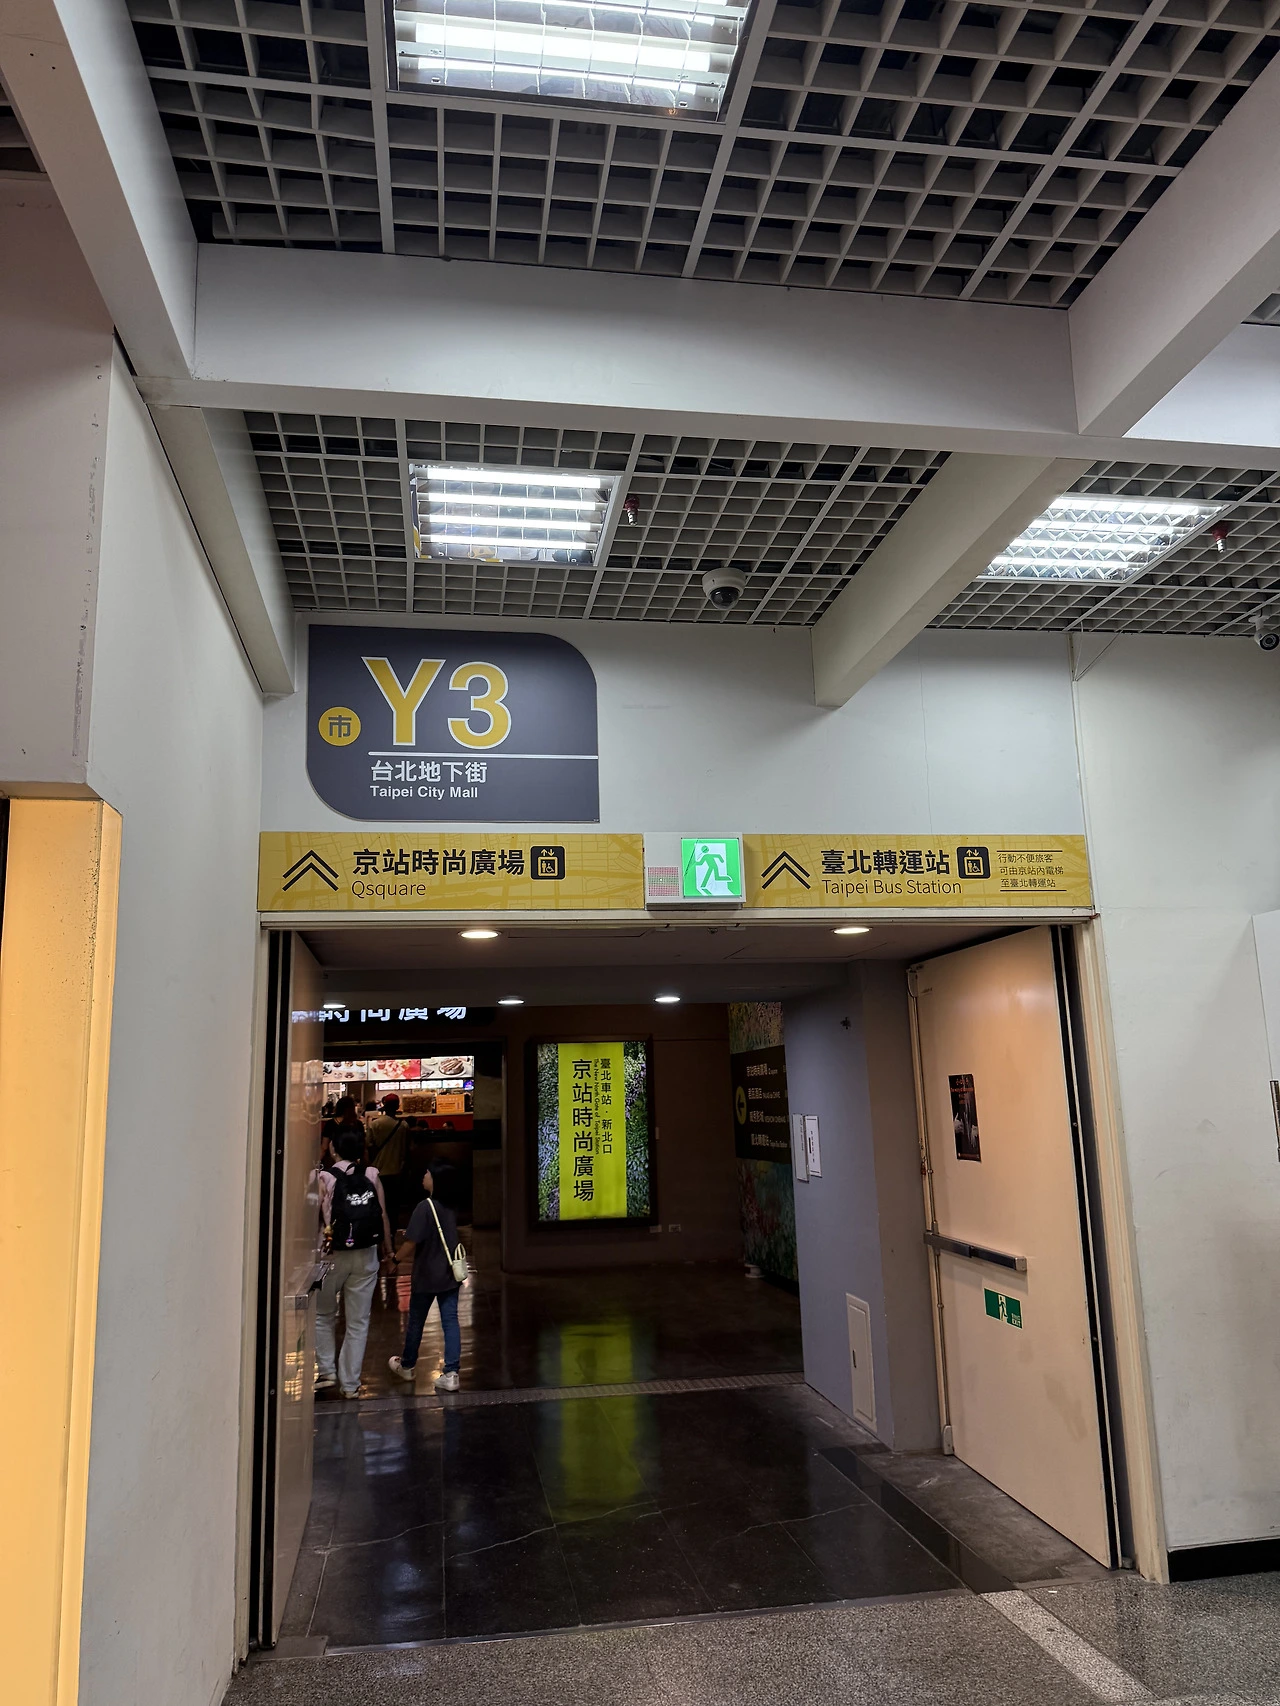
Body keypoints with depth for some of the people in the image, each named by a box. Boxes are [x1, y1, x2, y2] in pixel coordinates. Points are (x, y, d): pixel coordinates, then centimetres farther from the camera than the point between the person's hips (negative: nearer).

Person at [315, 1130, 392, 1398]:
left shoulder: (325, 1178, -9)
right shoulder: (372, 1176, -2)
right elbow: (383, 1216, 1)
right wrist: (387, 1248, 12)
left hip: (332, 1255, -2)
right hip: (366, 1256, 2)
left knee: (322, 1315, 20)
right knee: (358, 1322, 10)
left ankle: (327, 1371, 14)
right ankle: (350, 1383, 14)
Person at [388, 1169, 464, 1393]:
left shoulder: (424, 1207, -20)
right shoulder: (449, 1207, 2)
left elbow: (411, 1241, -22)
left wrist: (396, 1259, -3)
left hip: (426, 1276, -5)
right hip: (450, 1274, 5)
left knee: (416, 1322, 14)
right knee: (450, 1321, 4)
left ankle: (407, 1366, 33)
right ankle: (451, 1373, 0)